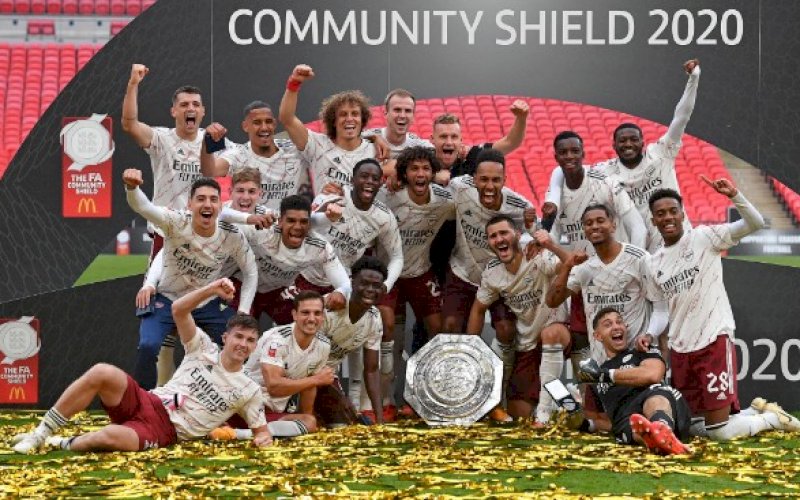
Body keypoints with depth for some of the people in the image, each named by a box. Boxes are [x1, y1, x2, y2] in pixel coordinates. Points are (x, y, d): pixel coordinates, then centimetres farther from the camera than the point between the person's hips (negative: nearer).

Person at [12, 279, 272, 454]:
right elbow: (178, 309, -3)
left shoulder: (249, 391, 6)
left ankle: (67, 444, -5)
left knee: (111, 436, -38)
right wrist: (211, 290, -17)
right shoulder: (204, 350, 8)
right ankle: (40, 434, -18)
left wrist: (264, 438, -14)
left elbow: (262, 430, 12)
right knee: (102, 372, -29)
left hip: (164, 431, -3)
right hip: (148, 403, 3)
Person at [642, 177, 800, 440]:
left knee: (719, 432, -10)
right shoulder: (652, 263, 12)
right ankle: (755, 411, 32)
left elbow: (755, 224, -11)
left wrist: (734, 196, -24)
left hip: (714, 341, -6)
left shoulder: (703, 237, -3)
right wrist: (651, 335, 4)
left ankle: (773, 418, 19)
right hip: (679, 349, 6)